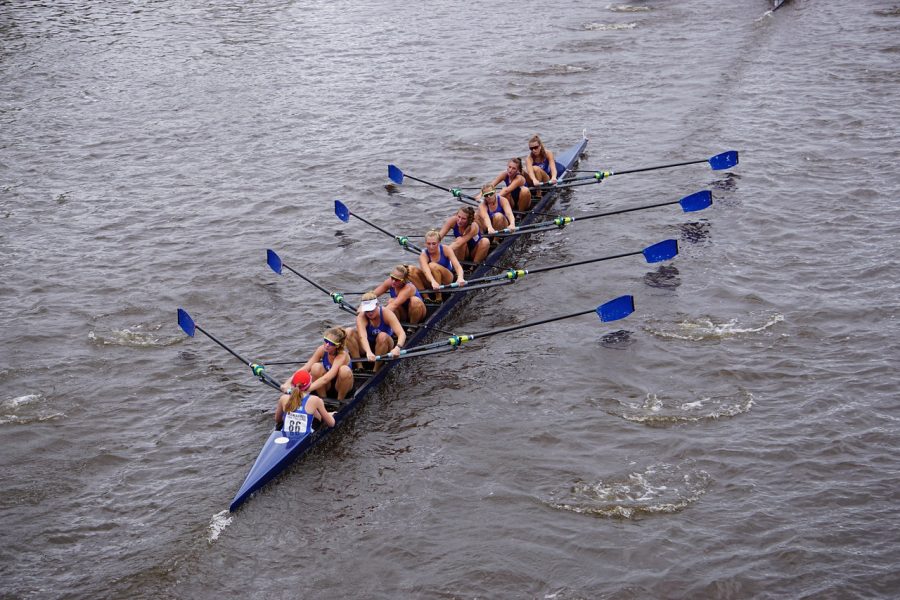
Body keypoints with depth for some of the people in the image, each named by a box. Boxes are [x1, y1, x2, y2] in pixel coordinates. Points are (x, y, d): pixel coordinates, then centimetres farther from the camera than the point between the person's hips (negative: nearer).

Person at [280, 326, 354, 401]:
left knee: (344, 370, -36)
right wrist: (288, 382, -35)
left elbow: (326, 379, -43)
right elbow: (305, 368, -19)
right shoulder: (322, 349, -17)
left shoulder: (342, 355, -31)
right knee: (316, 367, -28)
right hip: (326, 387, 3)